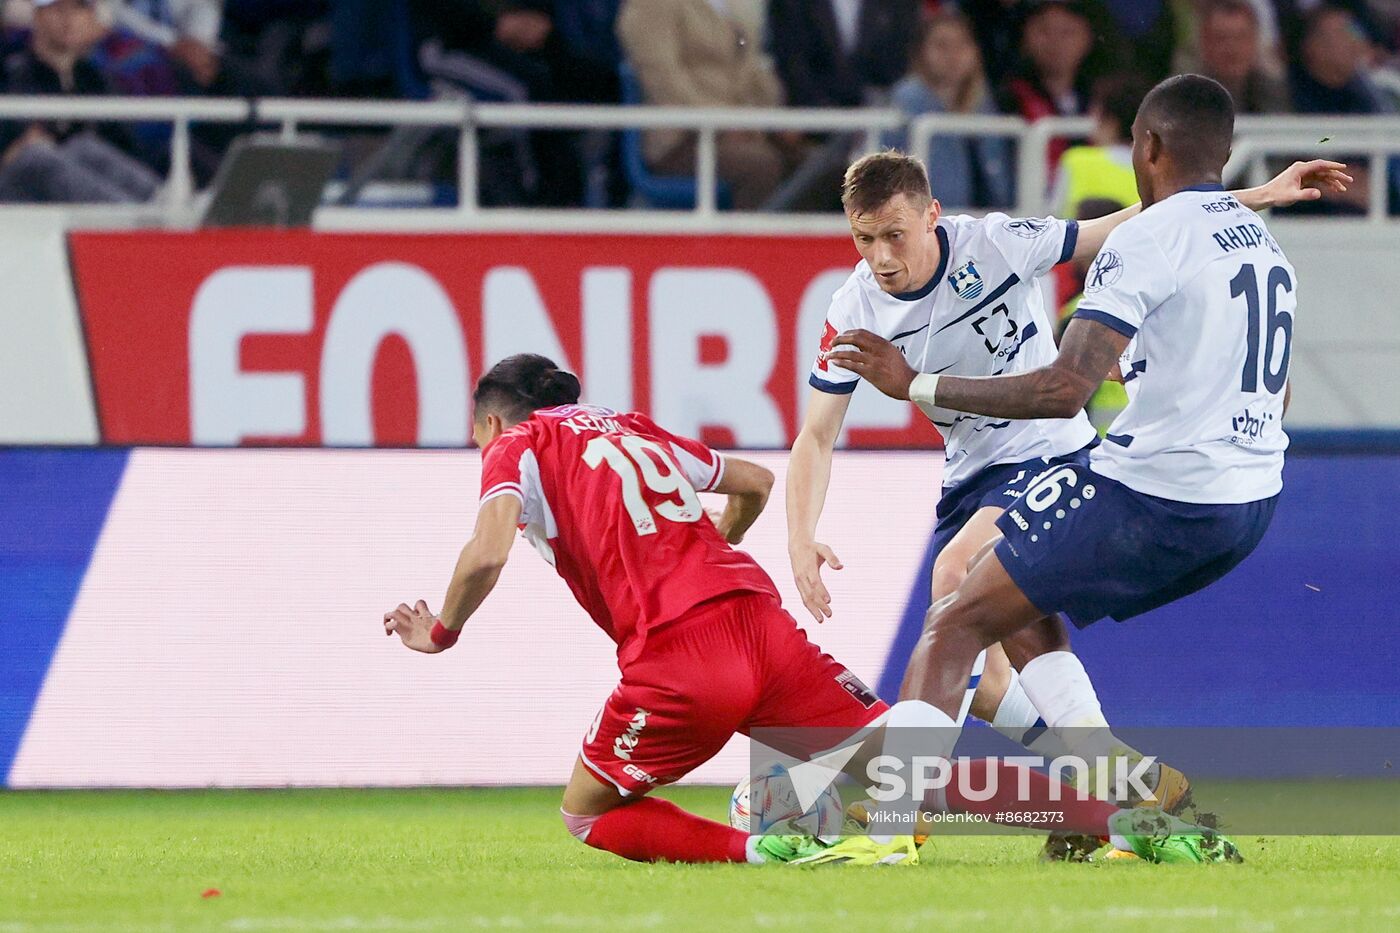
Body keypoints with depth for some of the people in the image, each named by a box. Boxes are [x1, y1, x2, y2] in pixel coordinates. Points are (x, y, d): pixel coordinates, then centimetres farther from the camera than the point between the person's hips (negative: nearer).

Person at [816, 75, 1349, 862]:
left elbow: (1065, 390, -21)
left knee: (956, 625, -1)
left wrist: (919, 385, -13)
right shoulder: (1267, 244, 14)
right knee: (1024, 607, 24)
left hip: (1152, 494, -8)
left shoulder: (1148, 241, -13)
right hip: (1251, 502, 8)